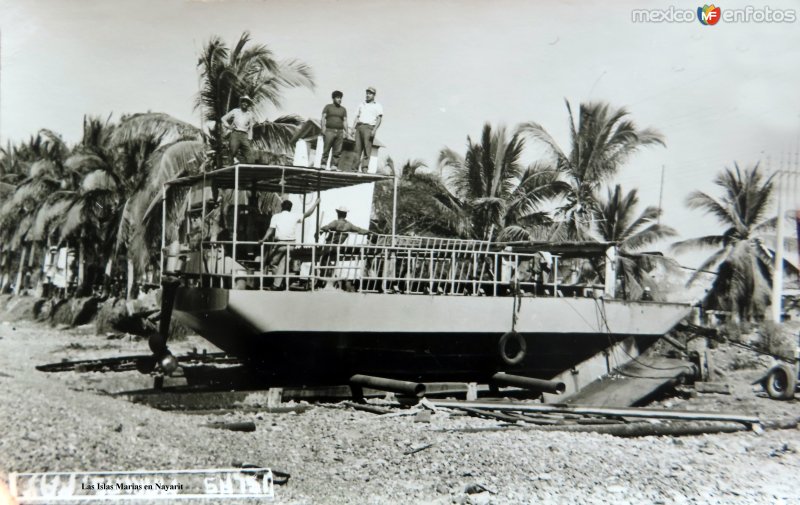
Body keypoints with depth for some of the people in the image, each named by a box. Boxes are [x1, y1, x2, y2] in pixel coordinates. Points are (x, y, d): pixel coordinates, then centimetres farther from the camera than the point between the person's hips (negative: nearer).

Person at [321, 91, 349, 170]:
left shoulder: (343, 109, 18)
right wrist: (323, 127, -11)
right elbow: (323, 117, 3)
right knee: (326, 149, -6)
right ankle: (323, 164, -4)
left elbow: (345, 121, 13)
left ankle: (334, 165, -2)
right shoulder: (328, 107, 9)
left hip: (340, 132, 3)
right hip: (329, 131, -3)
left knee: (338, 151, -3)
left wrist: (346, 132, 3)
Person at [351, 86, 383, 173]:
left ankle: (365, 168, -16)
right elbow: (357, 117, 21)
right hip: (359, 127, 5)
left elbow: (379, 119, -3)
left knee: (367, 148, -12)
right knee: (358, 148, -3)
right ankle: (356, 167, -5)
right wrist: (353, 128, 8)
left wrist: (374, 130, -15)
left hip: (369, 127, -5)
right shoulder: (362, 105, 23)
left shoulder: (377, 106, 7)